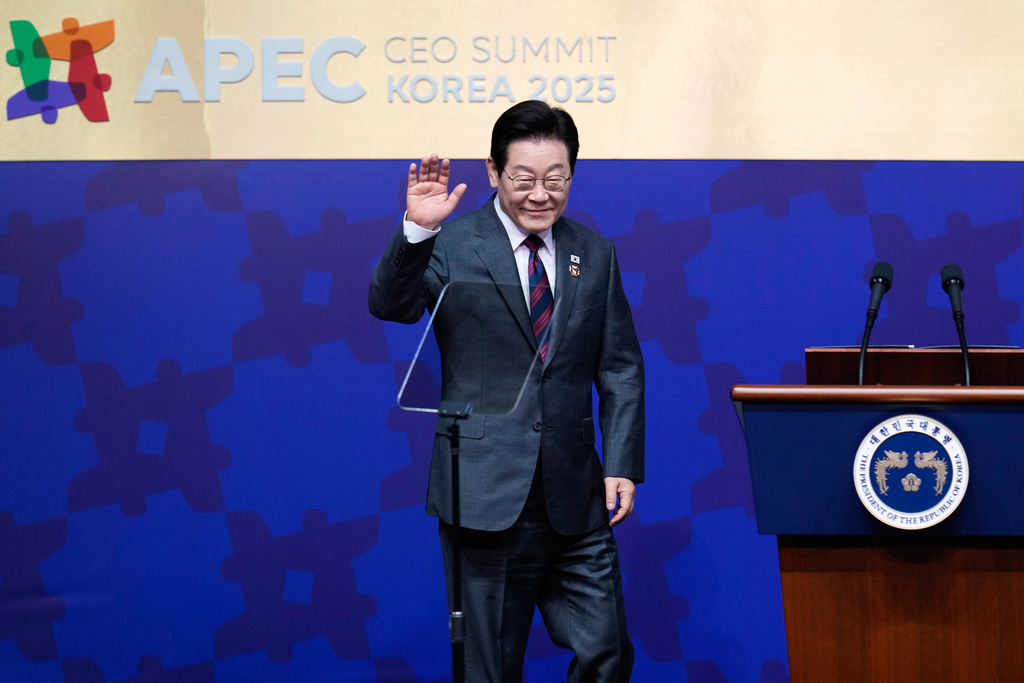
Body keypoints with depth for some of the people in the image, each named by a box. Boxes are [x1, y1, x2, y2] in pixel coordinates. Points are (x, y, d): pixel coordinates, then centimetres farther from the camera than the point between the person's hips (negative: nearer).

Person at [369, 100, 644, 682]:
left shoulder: (595, 254, 9)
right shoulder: (453, 246, -3)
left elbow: (621, 368, 11)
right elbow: (391, 305, -19)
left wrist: (622, 465, 2)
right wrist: (417, 230, -34)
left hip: (575, 498, 3)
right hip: (487, 495, -3)